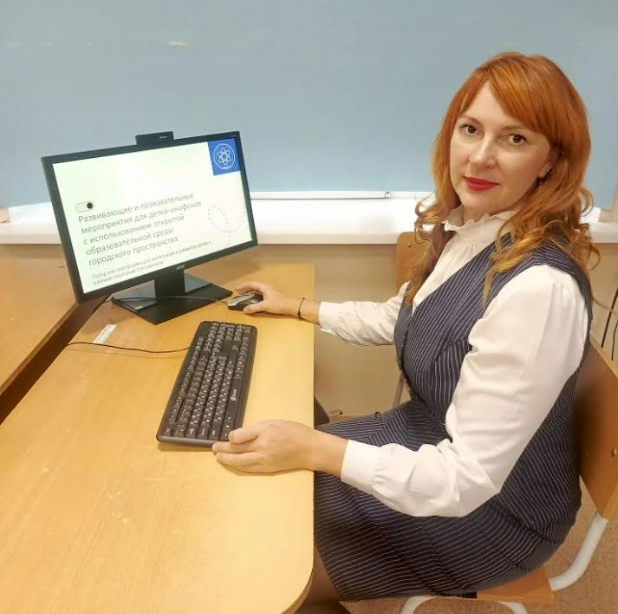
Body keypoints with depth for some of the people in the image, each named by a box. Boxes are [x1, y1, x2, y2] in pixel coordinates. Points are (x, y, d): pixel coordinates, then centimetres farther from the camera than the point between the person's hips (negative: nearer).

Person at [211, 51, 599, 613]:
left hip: (492, 506, -7)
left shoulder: (539, 288, -33)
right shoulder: (463, 228, -6)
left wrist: (314, 449, -32)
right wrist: (295, 307, 13)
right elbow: (398, 320, 11)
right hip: (431, 441, 7)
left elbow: (467, 478, -30)